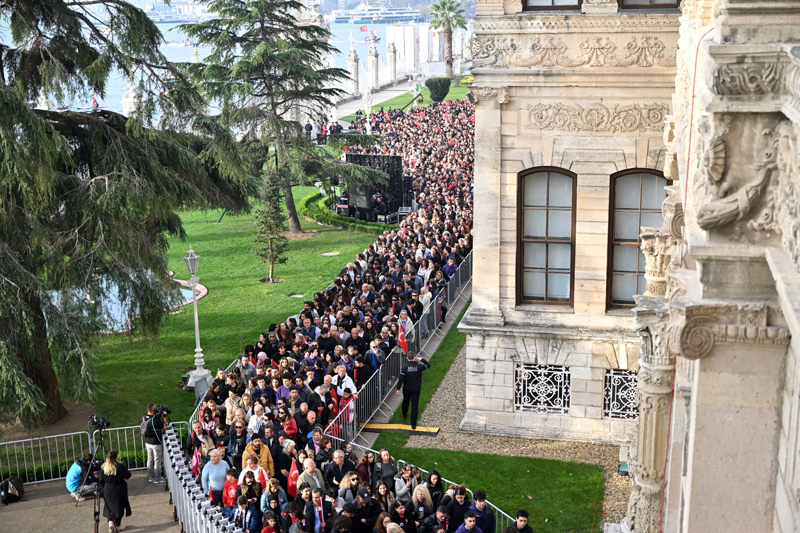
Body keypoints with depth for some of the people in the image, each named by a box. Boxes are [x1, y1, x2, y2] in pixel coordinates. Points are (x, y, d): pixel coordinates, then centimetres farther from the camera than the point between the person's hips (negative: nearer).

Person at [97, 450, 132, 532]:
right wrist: (128, 471, 11)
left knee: (110, 507, 22)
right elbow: (127, 476, -9)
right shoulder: (120, 466, -20)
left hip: (107, 491, 4)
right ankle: (118, 526, 19)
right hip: (118, 491, -4)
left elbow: (100, 480, 2)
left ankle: (110, 522, 11)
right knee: (118, 507, 10)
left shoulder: (103, 467, -5)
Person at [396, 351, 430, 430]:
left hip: (406, 389, 1)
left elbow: (401, 379, -14)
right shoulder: (419, 366, -13)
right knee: (415, 405, 1)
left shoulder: (404, 367, -15)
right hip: (416, 389, -1)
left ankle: (404, 414, 53)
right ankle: (413, 424, -3)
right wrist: (422, 360, 3)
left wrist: (398, 389, -7)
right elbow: (428, 366, 6)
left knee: (406, 401, 27)